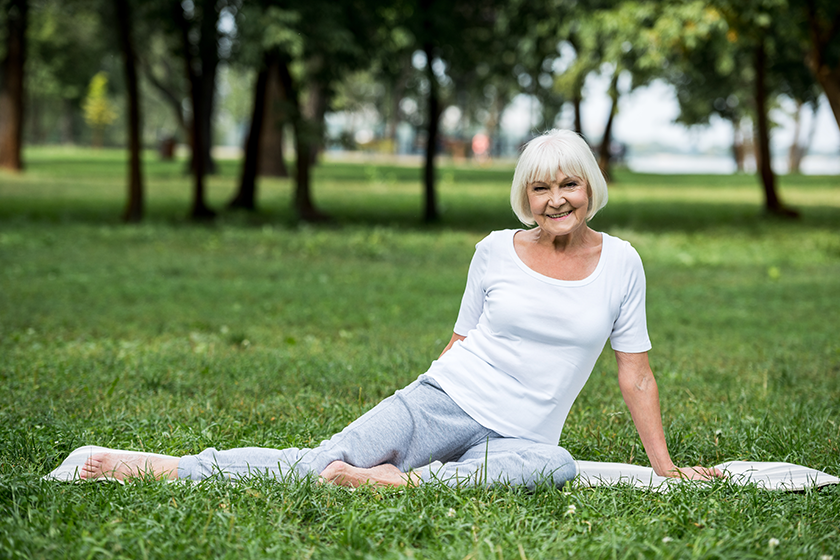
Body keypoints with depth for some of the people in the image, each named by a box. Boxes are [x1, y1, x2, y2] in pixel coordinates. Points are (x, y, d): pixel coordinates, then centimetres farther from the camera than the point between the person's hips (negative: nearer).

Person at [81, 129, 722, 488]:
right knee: (319, 463, -22)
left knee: (556, 466, -38)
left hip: (518, 434, 1)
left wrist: (666, 465, 9)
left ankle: (404, 481, -37)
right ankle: (159, 467, -19)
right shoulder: (496, 252, 4)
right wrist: (413, 420, 11)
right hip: (447, 397, 0)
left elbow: (636, 374, 9)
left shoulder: (621, 263, 5)